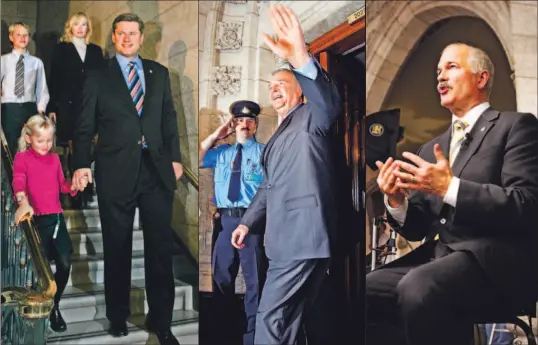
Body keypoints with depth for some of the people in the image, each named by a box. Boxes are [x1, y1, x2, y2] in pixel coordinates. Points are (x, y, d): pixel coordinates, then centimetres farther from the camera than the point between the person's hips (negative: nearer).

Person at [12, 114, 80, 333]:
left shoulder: (54, 158, 14)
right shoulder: (22, 158, -1)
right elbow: (18, 182, -18)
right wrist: (23, 203, -36)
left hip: (56, 217, 4)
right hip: (35, 219, -4)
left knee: (65, 263, -2)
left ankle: (54, 305, 19)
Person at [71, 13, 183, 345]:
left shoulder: (159, 72, 12)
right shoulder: (98, 77, 6)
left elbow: (169, 118, 12)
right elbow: (85, 125, 2)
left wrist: (175, 157, 6)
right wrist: (82, 164, -8)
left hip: (157, 169, 2)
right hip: (116, 171, -1)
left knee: (161, 247, 2)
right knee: (117, 249, 11)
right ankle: (118, 315, 29)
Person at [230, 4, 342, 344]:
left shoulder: (310, 118, -3)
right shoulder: (280, 135, 26)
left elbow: (329, 104, -27)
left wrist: (302, 60, -44)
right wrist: (248, 221, 18)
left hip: (303, 238, -9)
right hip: (287, 239, 9)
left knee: (271, 316, -7)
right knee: (287, 317, 15)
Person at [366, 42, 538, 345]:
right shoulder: (431, 149, 22)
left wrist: (450, 188, -18)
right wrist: (396, 202, -3)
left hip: (496, 261, -6)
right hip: (438, 257, 6)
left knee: (417, 288, -34)